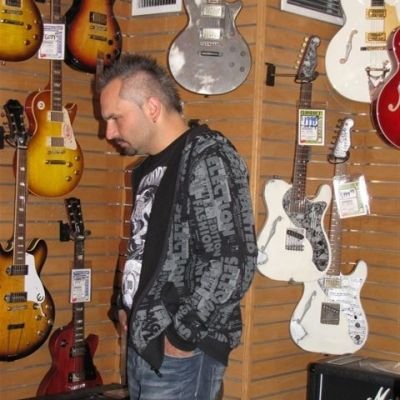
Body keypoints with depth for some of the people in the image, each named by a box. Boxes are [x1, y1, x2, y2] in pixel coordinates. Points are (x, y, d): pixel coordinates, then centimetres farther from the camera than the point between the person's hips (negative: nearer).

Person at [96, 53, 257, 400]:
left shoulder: (207, 159, -16)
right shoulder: (150, 167, 14)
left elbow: (233, 263, -24)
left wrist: (182, 336, -19)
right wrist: (126, 306, 12)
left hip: (181, 354, -9)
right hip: (141, 343, 9)